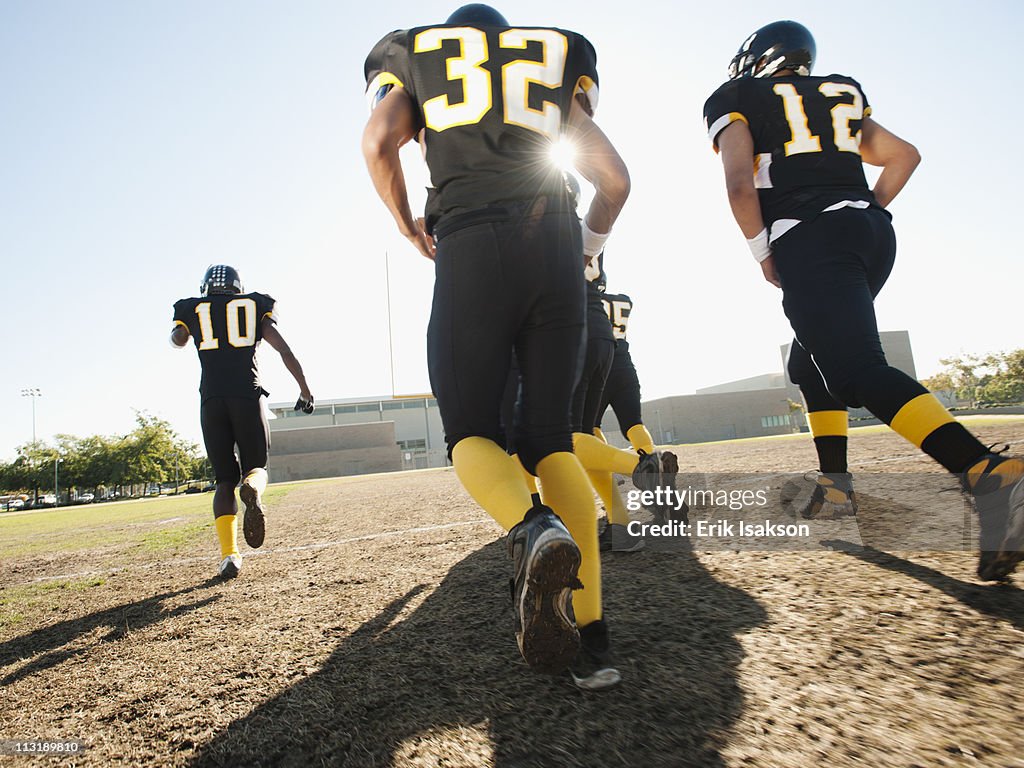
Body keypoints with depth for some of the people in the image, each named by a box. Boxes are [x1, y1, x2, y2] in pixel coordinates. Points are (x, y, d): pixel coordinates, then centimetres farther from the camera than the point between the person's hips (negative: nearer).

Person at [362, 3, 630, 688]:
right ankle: (591, 635, -2)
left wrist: (411, 228, 17)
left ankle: (532, 528, -27)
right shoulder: (555, 62, 29)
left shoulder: (414, 58, 24)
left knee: (471, 432, 6)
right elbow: (615, 179, 19)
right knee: (551, 439, 4)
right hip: (556, 249, 3)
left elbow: (379, 144, 2)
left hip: (472, 247, -2)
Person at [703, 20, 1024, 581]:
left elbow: (740, 181, -7)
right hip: (872, 233, 7)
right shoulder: (839, 95, 28)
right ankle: (835, 484, 16)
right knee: (812, 361, 18)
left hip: (809, 240, -7)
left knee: (859, 371, -16)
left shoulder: (736, 99, 10)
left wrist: (762, 252, 1)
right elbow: (904, 155, 23)